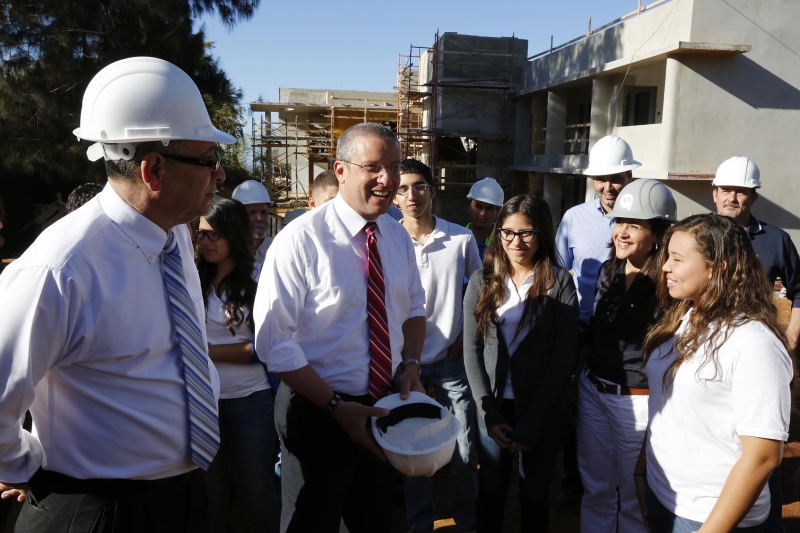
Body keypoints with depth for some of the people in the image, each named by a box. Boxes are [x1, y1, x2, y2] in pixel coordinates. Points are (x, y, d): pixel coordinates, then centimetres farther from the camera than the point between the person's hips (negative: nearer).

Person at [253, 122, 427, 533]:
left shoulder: (398, 237, 1)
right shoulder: (301, 239, -19)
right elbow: (273, 340, -20)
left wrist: (411, 365, -6)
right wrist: (337, 406, -20)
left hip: (386, 406, 6)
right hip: (318, 413, -6)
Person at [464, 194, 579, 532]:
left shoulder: (559, 282, -6)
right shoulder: (482, 281, 1)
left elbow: (564, 354, -8)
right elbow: (472, 349, -1)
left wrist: (532, 421, -11)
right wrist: (489, 413, -9)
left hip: (542, 409, -1)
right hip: (494, 407, 2)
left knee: (534, 496, 13)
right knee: (490, 491, 13)